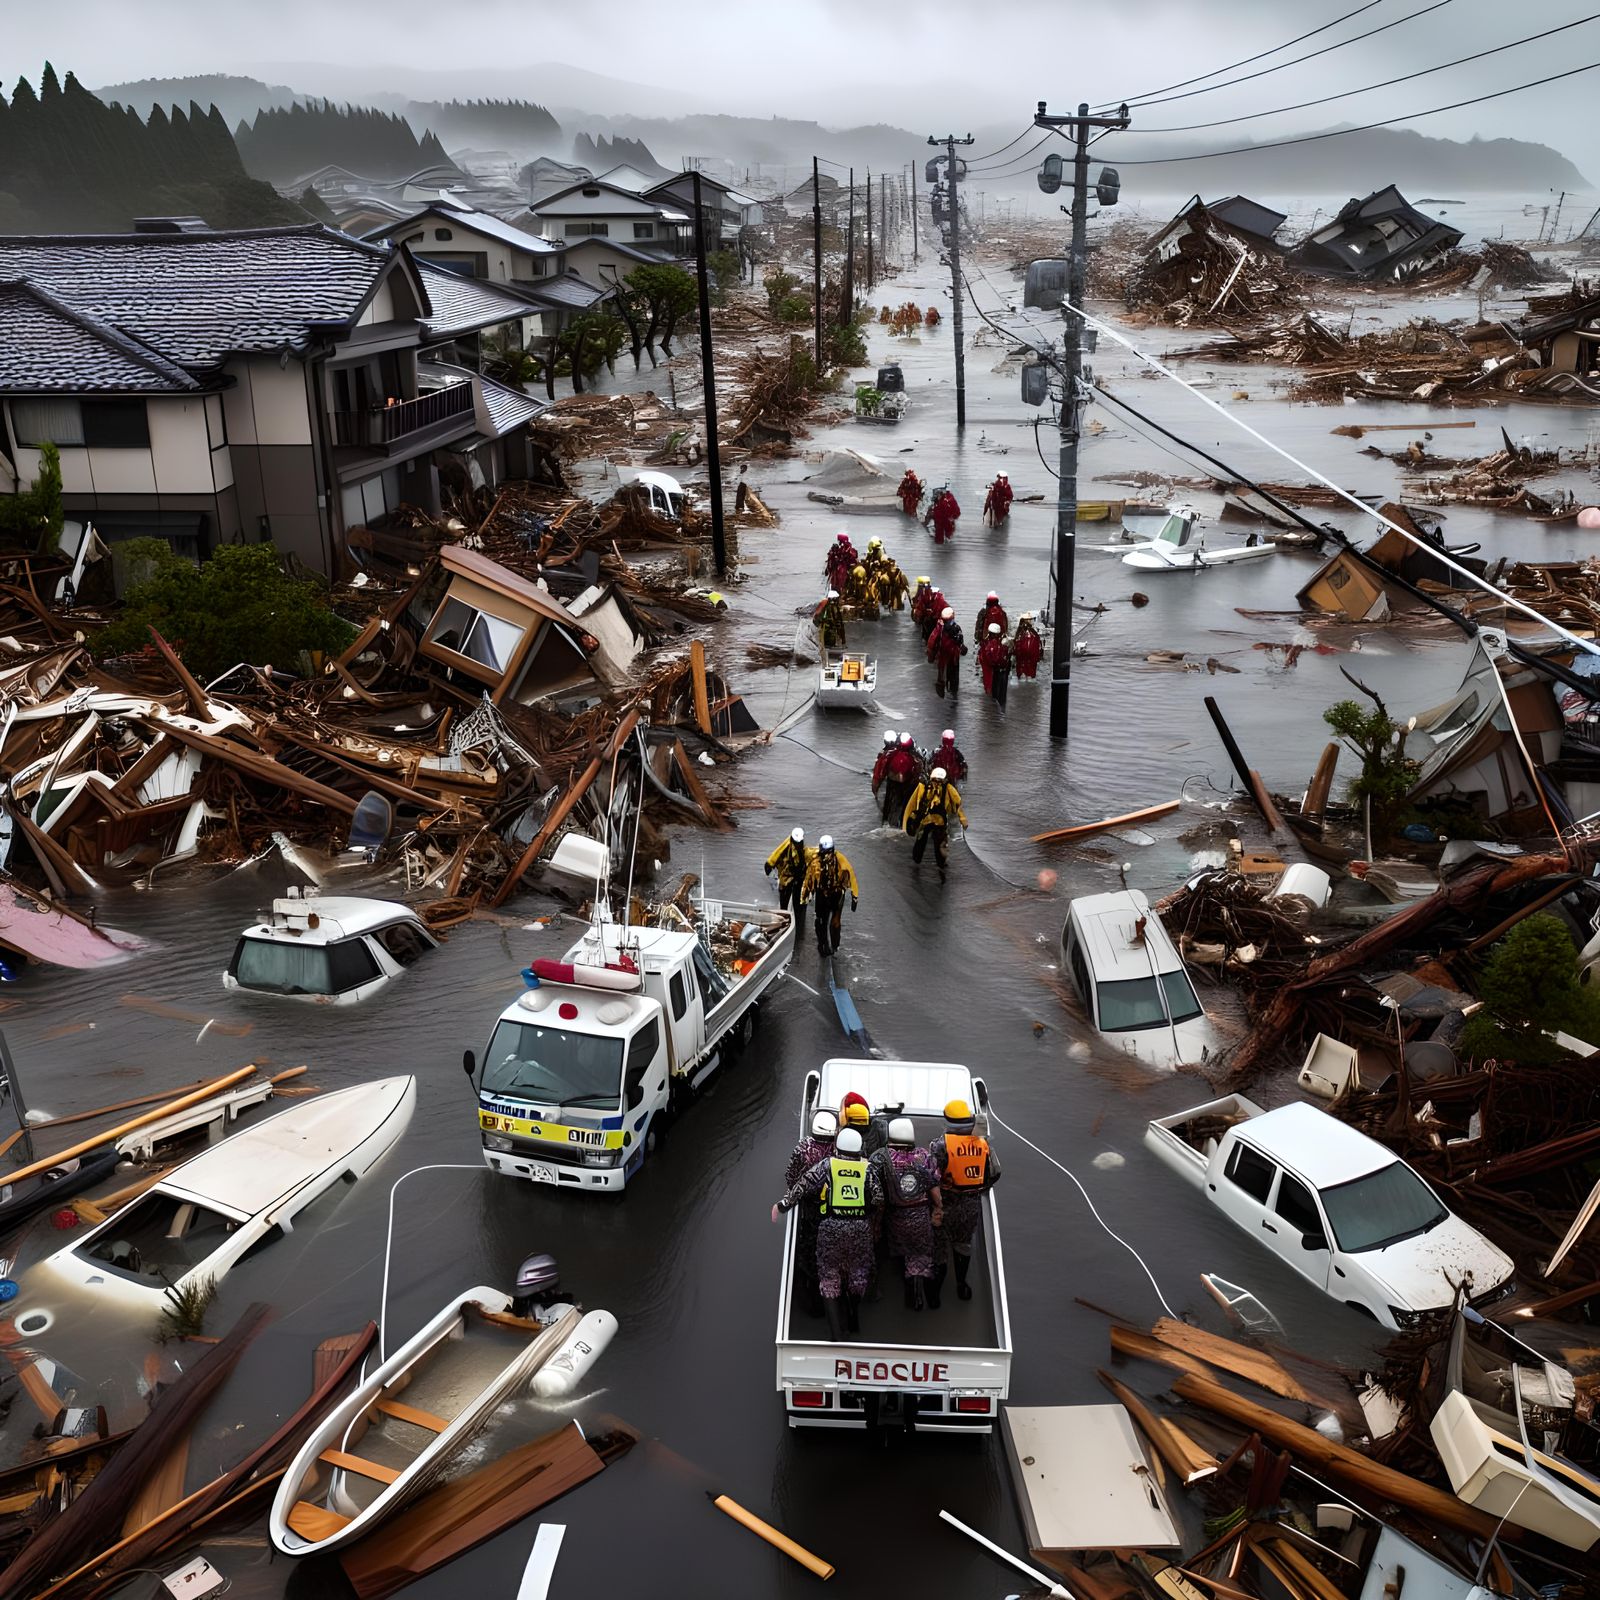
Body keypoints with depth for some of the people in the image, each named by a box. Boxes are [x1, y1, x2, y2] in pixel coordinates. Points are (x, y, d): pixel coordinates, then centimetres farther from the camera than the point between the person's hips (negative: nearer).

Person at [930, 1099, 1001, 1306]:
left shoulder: (941, 1144, -17)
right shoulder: (982, 1144, -4)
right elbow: (994, 1174, 5)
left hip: (946, 1204, -3)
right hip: (973, 1206, 4)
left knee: (937, 1246, 10)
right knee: (964, 1243, 23)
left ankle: (934, 1292, 15)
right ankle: (961, 1284, 36)